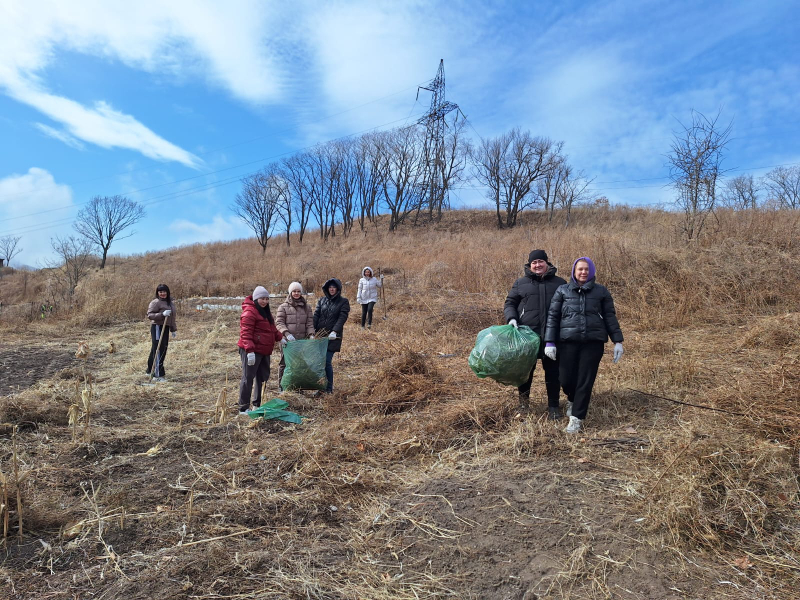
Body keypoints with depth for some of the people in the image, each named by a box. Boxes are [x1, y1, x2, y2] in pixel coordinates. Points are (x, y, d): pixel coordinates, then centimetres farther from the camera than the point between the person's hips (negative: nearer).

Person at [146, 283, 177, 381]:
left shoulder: (169, 302, 15)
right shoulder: (155, 302, -10)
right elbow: (149, 315, -18)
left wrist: (174, 330, 23)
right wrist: (162, 314, -29)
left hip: (165, 328, 9)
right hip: (157, 327, -9)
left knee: (163, 349, 15)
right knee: (158, 351, -9)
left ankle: (150, 370, 32)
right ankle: (158, 375, -6)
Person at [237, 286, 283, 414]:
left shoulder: (265, 311, 17)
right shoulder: (250, 312, -14)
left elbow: (272, 329, 29)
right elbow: (245, 333, -22)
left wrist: (280, 337, 17)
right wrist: (250, 350, -28)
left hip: (264, 351, 10)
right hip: (252, 352, -10)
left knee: (263, 377, 17)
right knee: (248, 378, -4)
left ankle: (258, 404, 29)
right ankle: (243, 408, 2)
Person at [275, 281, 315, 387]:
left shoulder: (306, 307, 13)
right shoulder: (283, 307, 3)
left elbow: (309, 323, 10)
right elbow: (279, 323, -4)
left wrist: (311, 334, -7)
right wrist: (286, 334, -18)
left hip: (302, 341, 3)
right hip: (287, 341, -3)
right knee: (284, 363, 2)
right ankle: (282, 386, 13)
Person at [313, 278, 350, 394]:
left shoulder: (344, 302, 2)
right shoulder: (322, 301, 13)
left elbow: (342, 318, -9)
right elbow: (316, 316, 5)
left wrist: (335, 331, -22)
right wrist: (312, 331, -9)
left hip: (332, 337, -4)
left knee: (327, 361, -9)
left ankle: (329, 388, 3)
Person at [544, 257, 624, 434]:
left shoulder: (601, 291, 8)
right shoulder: (562, 291, 7)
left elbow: (610, 317, 11)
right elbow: (552, 316, 5)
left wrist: (617, 341, 5)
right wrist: (550, 342, -3)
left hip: (593, 342, 0)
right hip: (568, 341, 0)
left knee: (585, 381, -1)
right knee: (566, 379, -1)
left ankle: (576, 418, 10)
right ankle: (572, 400, 34)